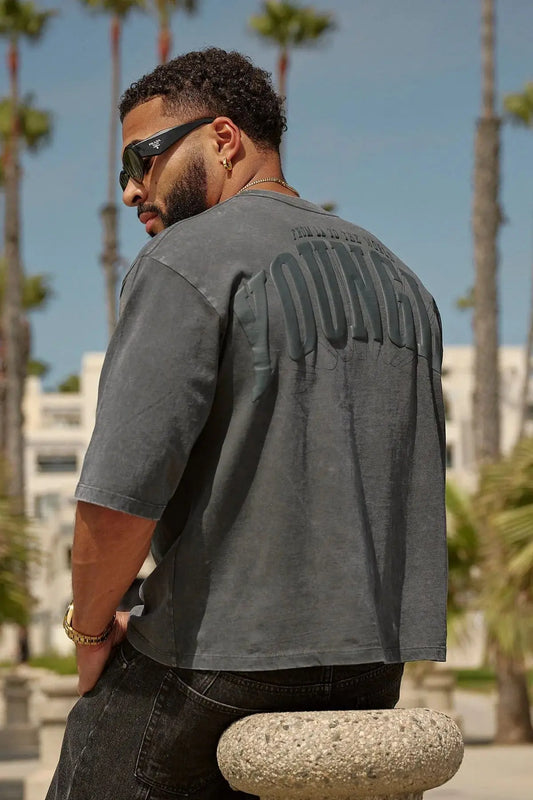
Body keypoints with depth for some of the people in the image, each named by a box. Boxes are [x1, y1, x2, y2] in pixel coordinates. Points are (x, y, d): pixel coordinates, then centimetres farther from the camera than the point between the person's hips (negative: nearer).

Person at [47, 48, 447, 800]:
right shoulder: (397, 278, 14)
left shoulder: (187, 263, -11)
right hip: (373, 668, 7)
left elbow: (120, 492, -20)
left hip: (217, 665, -7)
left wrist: (91, 629, -4)